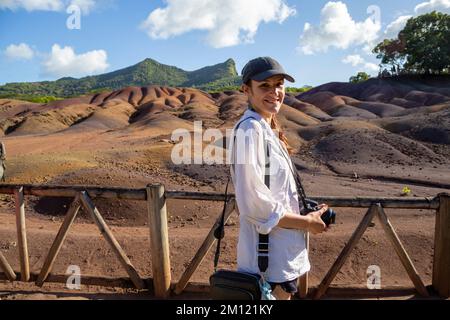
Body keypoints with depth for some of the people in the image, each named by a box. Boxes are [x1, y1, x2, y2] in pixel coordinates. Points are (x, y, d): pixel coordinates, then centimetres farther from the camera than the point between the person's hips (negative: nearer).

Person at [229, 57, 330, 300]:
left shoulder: (267, 129, 10)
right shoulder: (250, 129, -20)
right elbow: (255, 203, -25)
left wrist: (305, 212, 5)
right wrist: (308, 222, -14)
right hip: (270, 260, -9)